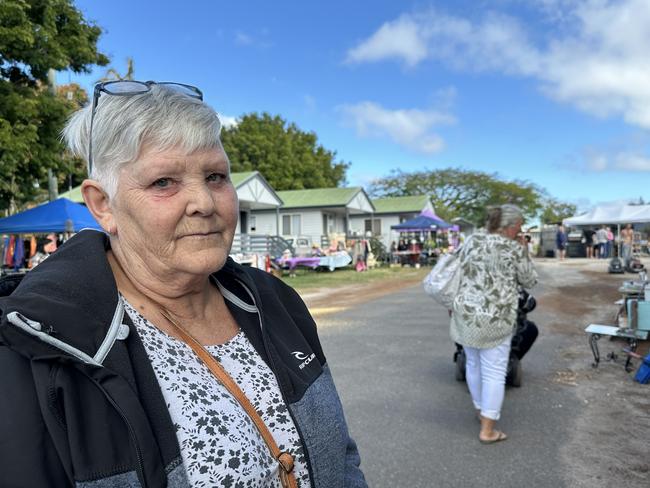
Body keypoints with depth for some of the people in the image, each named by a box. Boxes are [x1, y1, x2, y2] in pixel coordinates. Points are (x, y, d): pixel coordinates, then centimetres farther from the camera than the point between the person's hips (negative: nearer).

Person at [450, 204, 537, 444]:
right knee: (494, 372, 4)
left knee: (473, 364, 20)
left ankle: (481, 410, 40)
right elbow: (529, 281, 3)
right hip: (495, 318, -5)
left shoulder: (472, 240, 4)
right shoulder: (514, 249, -9)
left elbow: (459, 269, 12)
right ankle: (487, 430, 9)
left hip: (465, 313, 5)